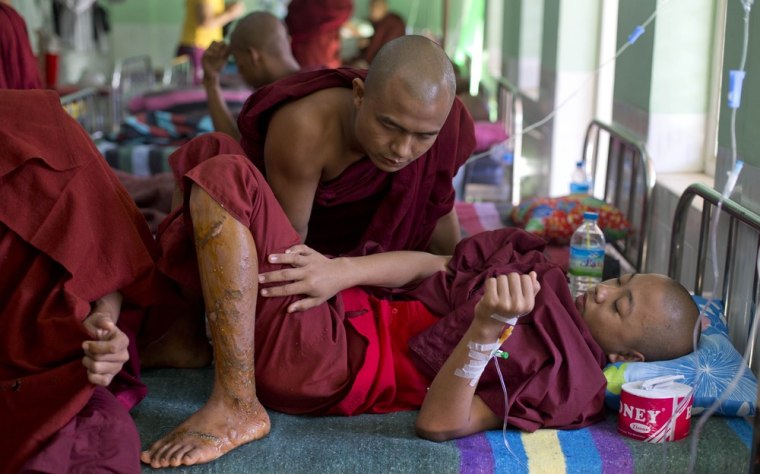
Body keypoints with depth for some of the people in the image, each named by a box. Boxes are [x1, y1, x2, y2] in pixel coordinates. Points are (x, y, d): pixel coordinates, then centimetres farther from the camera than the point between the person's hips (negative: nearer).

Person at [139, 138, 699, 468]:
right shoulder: (545, 273, 12)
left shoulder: (569, 381, -11)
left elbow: (439, 422, -20)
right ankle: (208, 334, 9)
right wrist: (343, 271, -11)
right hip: (354, 305, 8)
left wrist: (486, 330, -35)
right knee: (213, 153, 9)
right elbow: (435, 265, 6)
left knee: (226, 179, -24)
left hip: (331, 364, -8)